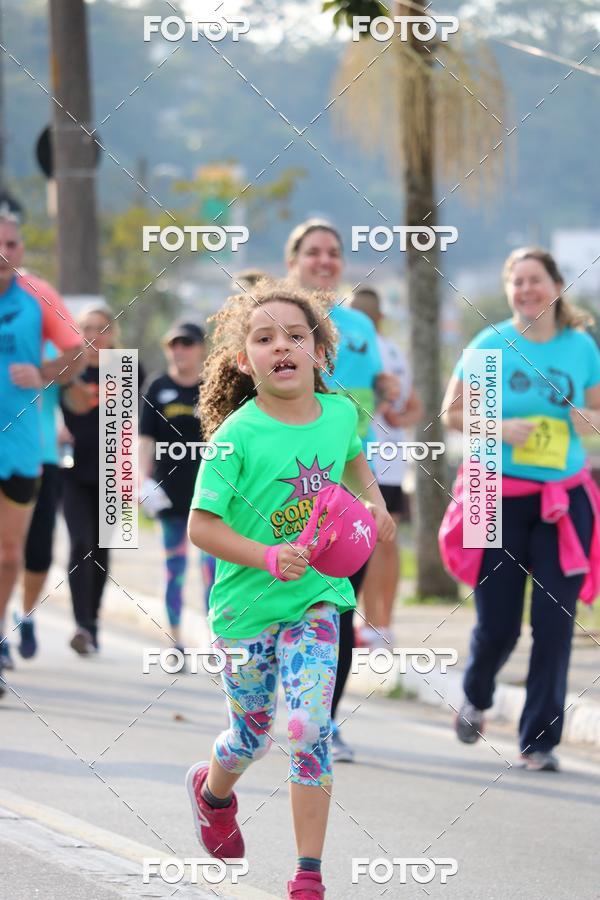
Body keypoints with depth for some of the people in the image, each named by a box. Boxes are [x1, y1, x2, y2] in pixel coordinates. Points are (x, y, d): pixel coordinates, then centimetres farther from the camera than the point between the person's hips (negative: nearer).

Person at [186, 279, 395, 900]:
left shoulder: (340, 412, -4)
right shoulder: (238, 435, -19)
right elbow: (201, 527, -19)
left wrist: (374, 501, 7)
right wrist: (268, 557, -30)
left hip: (316, 598, 2)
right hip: (246, 606, -2)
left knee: (310, 730, -10)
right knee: (252, 736, 15)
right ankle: (212, 790, 51)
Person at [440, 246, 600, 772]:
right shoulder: (491, 346, -2)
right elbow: (453, 412, 3)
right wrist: (498, 428, -14)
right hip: (502, 497, -2)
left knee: (555, 623, -5)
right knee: (498, 624, 0)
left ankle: (539, 740, 5)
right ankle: (476, 699, 33)